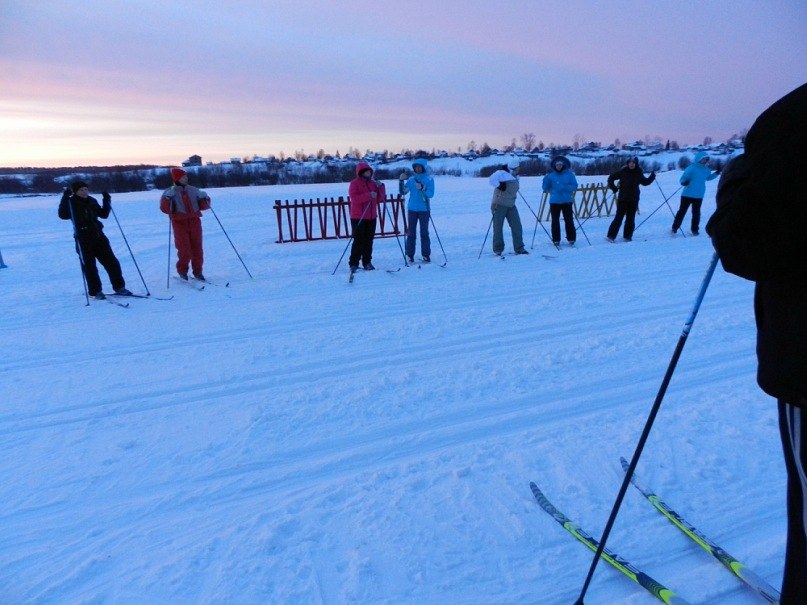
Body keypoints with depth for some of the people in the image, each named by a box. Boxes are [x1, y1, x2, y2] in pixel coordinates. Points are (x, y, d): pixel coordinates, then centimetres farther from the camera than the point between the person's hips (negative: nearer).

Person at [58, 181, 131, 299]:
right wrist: (65, 198, -26)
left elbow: (103, 214, 21)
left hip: (98, 236, 4)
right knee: (89, 266, -2)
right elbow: (63, 215, -19)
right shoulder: (71, 203, -3)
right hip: (83, 239, -4)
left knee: (112, 262, 3)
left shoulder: (92, 201, 10)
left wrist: (107, 201, 8)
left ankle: (119, 287, 12)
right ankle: (96, 291, 7)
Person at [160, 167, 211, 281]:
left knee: (197, 248, 1)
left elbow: (203, 206, 13)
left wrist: (204, 199, -5)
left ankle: (198, 272, 15)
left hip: (194, 222, 3)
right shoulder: (169, 192, 2)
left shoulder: (193, 190, 11)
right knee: (184, 250, -7)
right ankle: (182, 271, 16)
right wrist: (168, 197, -22)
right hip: (180, 223, -3)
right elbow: (165, 209, -9)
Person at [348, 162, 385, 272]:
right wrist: (369, 195, -24)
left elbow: (380, 198, 12)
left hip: (371, 217, 5)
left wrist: (381, 187, -3)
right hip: (358, 217, -5)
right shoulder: (354, 183, -4)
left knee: (369, 240, 8)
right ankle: (353, 263, 0)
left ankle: (367, 262, 15)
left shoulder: (373, 183, 13)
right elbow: (354, 198, -17)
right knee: (358, 240, -6)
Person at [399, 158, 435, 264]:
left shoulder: (429, 180, 2)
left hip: (424, 210, -2)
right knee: (411, 233, 2)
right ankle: (410, 255, 6)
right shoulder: (411, 179, 9)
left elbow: (431, 194, -8)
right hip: (412, 209, 2)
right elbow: (403, 192, 5)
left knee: (424, 233, -1)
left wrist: (422, 188, -22)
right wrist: (401, 181, -8)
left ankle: (426, 255, 5)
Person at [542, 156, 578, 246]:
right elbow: (545, 188, 4)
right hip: (554, 201, 2)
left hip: (567, 201, -1)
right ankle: (556, 240, 11)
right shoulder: (550, 175, 5)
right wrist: (546, 179, -14)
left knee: (569, 220, 0)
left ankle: (571, 239, 9)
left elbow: (574, 186, -5)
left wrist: (564, 187, -19)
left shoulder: (569, 174, 1)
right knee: (555, 221, 4)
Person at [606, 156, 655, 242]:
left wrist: (652, 177, 7)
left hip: (634, 200, 3)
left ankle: (627, 236, 15)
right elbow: (611, 177, 3)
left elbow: (645, 182, 21)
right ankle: (611, 236, -6)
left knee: (630, 219, 6)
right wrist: (614, 188, -4)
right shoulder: (623, 171, -4)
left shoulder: (638, 173, 5)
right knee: (619, 217, -6)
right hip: (622, 199, -3)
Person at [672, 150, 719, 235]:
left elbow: (708, 177, 27)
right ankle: (675, 228, 6)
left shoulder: (706, 169, 8)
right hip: (687, 194, -5)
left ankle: (695, 229, 19)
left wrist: (716, 173, 15)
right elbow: (684, 177, -13)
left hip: (699, 196, 5)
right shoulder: (692, 168, -11)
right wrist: (684, 182, -34)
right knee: (682, 211, -1)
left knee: (696, 213, 10)